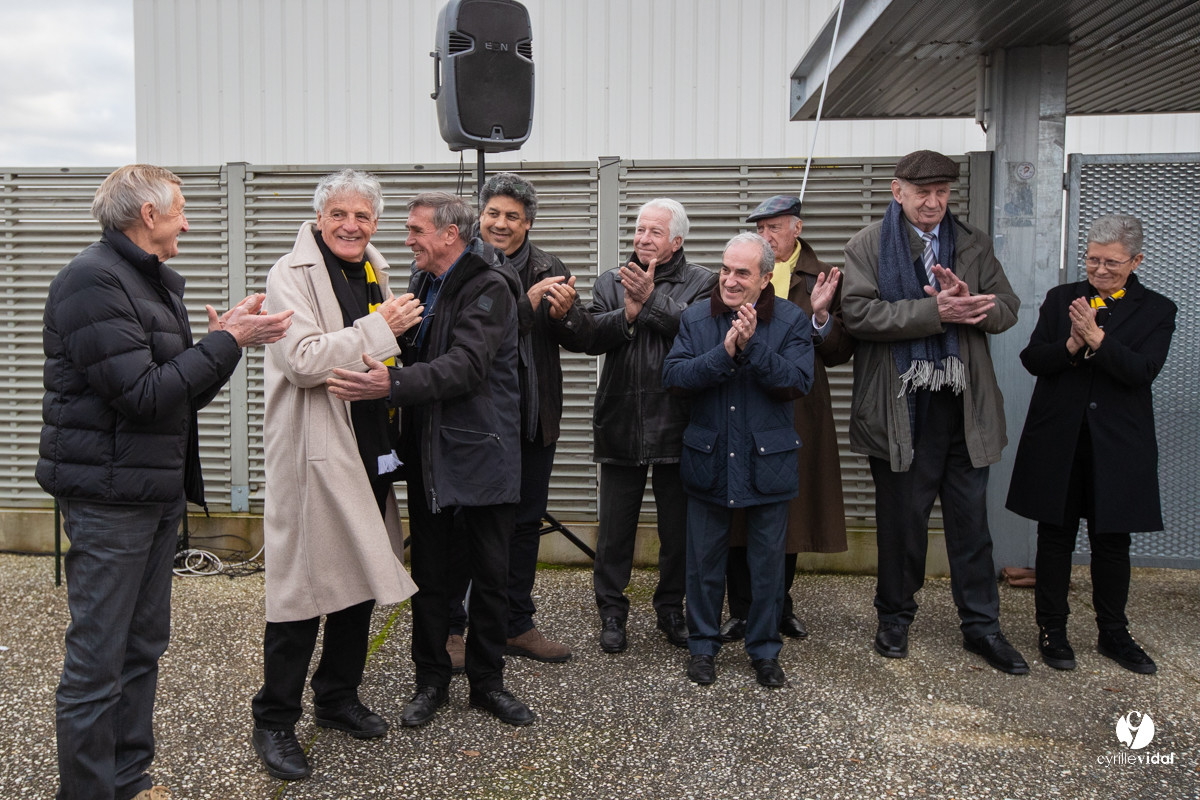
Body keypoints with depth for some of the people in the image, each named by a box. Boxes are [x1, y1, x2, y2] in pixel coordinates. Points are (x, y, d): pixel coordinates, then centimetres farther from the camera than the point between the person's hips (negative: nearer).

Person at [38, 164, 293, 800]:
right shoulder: (94, 281, -13)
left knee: (144, 645, 16)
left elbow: (185, 393, 15)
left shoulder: (157, 282, 17)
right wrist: (225, 342, -16)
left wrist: (225, 340, 0)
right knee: (98, 658, -1)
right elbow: (143, 395, -21)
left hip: (158, 486, 10)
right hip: (109, 491, -10)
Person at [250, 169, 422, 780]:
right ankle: (274, 722, 15)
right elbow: (303, 360, -21)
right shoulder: (292, 275, -8)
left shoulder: (375, 274, 16)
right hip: (314, 453, -8)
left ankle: (338, 697, 32)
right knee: (303, 586, -1)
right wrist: (379, 329, -19)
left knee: (361, 576, 15)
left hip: (369, 451, 8)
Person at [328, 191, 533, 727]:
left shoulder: (489, 287, -13)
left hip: (483, 453, -6)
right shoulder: (423, 281, 11)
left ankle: (487, 682, 23)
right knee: (430, 573, 12)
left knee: (491, 575, 6)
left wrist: (393, 385, -36)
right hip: (428, 454, 6)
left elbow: (467, 366, -25)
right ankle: (432, 680, 27)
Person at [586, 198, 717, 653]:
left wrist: (652, 299, -20)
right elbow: (592, 337, -4)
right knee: (614, 529, 10)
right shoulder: (611, 282, 9)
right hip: (620, 424, 2)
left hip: (676, 426, -1)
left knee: (678, 528, 11)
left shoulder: (701, 282, 1)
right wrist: (628, 313, -18)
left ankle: (671, 609, 29)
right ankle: (611, 612, 24)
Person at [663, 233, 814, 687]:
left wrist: (752, 346, -23)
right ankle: (703, 646, 27)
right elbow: (673, 376, -10)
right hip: (708, 460, 1)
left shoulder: (792, 321, -2)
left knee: (767, 560, 9)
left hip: (768, 462, -1)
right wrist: (724, 351, -22)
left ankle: (765, 650, 26)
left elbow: (798, 382, -13)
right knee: (704, 559, 11)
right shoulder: (695, 319, 2)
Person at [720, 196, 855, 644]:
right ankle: (742, 612, 13)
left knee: (787, 511, 9)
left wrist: (821, 314, -15)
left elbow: (839, 353, 1)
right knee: (740, 512, 1)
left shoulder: (823, 280, 5)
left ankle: (781, 607, 26)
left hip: (796, 411, 0)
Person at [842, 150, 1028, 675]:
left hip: (964, 406, 3)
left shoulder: (974, 245, 12)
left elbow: (1007, 308, 5)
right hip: (899, 409, -3)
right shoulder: (868, 245, 0)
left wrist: (968, 303, -17)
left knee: (971, 518, 10)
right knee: (901, 518, 9)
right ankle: (894, 616, 27)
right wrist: (935, 312, -21)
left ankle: (981, 626, 23)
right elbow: (858, 313, -14)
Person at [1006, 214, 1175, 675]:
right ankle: (1052, 629, 19)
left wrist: (1096, 339, -23)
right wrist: (1071, 345, -19)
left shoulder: (1156, 310, 4)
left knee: (1112, 541, 9)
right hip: (1057, 441, 1)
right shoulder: (1061, 299, 7)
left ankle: (1114, 633, 25)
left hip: (1117, 445, 0)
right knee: (1055, 536, 7)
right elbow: (1032, 359, -1)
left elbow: (1142, 371, -11)